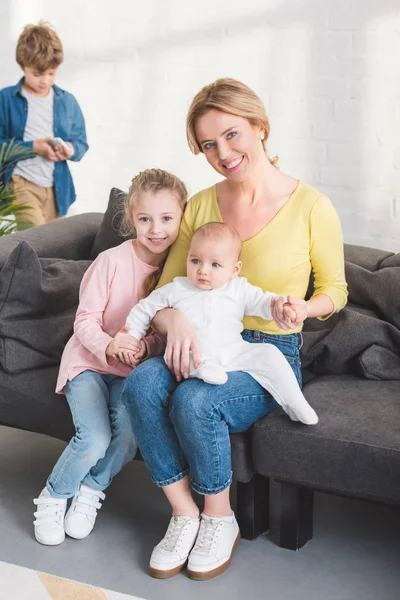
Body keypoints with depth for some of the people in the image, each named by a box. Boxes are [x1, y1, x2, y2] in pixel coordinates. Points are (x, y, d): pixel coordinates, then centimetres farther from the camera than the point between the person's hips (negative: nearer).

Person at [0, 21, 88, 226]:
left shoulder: (67, 101, 7)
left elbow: (81, 142, 13)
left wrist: (71, 149, -11)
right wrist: (32, 147, -18)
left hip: (56, 188, 4)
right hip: (21, 183, -4)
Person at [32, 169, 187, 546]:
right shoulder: (112, 261, -13)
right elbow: (85, 319, -9)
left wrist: (144, 347, -21)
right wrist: (109, 346, -28)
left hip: (134, 371, 2)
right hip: (90, 362, -2)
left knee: (130, 432, -24)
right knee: (95, 439, -22)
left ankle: (90, 491, 5)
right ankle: (54, 496, 7)